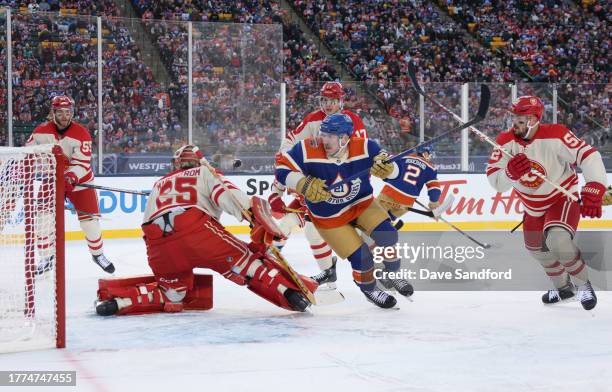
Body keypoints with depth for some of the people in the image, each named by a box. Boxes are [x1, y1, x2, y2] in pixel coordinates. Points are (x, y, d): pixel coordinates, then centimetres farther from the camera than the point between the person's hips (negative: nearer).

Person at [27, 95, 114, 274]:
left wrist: (71, 177, -40)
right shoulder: (41, 131, -9)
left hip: (78, 180, -2)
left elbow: (82, 162, -23)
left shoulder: (81, 134, -17)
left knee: (89, 220, -4)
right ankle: (46, 258, 10)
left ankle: (98, 254, 19)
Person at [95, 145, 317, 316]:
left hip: (157, 243, 4)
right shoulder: (204, 172, 26)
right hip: (194, 227, -4)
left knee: (174, 295, 20)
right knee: (243, 260, 5)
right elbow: (225, 193, 6)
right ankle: (290, 292, -13)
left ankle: (116, 301, 5)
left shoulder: (160, 184, 40)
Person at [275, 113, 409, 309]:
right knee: (362, 258, -9)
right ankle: (368, 289, 25)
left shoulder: (365, 147, -22)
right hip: (328, 217, -2)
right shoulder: (307, 150, -27)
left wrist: (386, 167, -34)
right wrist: (305, 185, -35)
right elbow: (282, 170, -21)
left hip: (362, 203, 2)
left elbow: (393, 168, -10)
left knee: (387, 236, -16)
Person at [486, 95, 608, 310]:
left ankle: (582, 284, -4)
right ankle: (563, 287, 48)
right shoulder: (505, 141, -15)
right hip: (533, 205, 6)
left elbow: (588, 155, -31)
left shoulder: (554, 135, -27)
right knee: (537, 250, 19)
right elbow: (495, 181, -19)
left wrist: (594, 189, -44)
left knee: (558, 241, -30)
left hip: (563, 197, -6)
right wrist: (510, 173, -42)